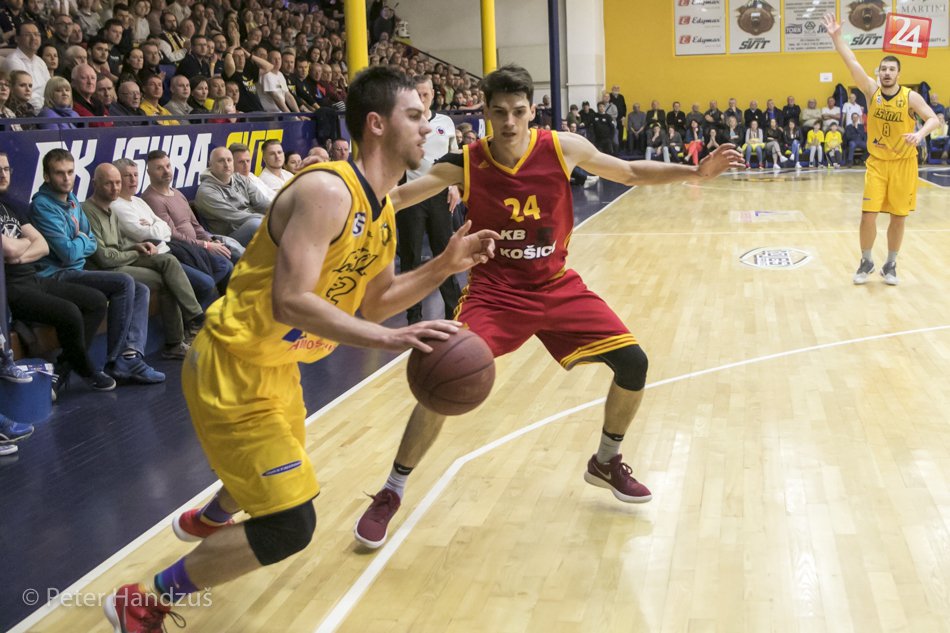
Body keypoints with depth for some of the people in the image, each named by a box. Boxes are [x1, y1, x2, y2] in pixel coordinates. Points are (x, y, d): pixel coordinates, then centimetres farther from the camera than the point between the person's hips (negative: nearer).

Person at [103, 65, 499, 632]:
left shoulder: (382, 210, 5)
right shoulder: (327, 190, -25)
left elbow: (371, 304, 12)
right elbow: (289, 302, -33)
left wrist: (444, 267, 2)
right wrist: (389, 340, -38)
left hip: (276, 366, 10)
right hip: (233, 368, -10)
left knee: (280, 475, 32)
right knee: (290, 526, -11)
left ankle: (207, 520, 66)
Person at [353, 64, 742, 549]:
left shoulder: (563, 148, -8)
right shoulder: (464, 164, -12)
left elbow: (631, 172, 6)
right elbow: (396, 197, -8)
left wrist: (697, 172, -2)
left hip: (557, 286, 3)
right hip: (494, 291, -3)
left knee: (633, 362, -6)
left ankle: (606, 463, 23)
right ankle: (391, 494, -2)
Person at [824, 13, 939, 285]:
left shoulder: (910, 96, -7)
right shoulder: (872, 90, -4)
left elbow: (933, 119, -10)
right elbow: (853, 64, -14)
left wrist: (920, 134, -32)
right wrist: (836, 37, -24)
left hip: (903, 164, -1)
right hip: (876, 162, 1)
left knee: (898, 218, 6)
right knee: (868, 214, -6)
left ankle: (890, 265, 21)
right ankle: (866, 262, 13)